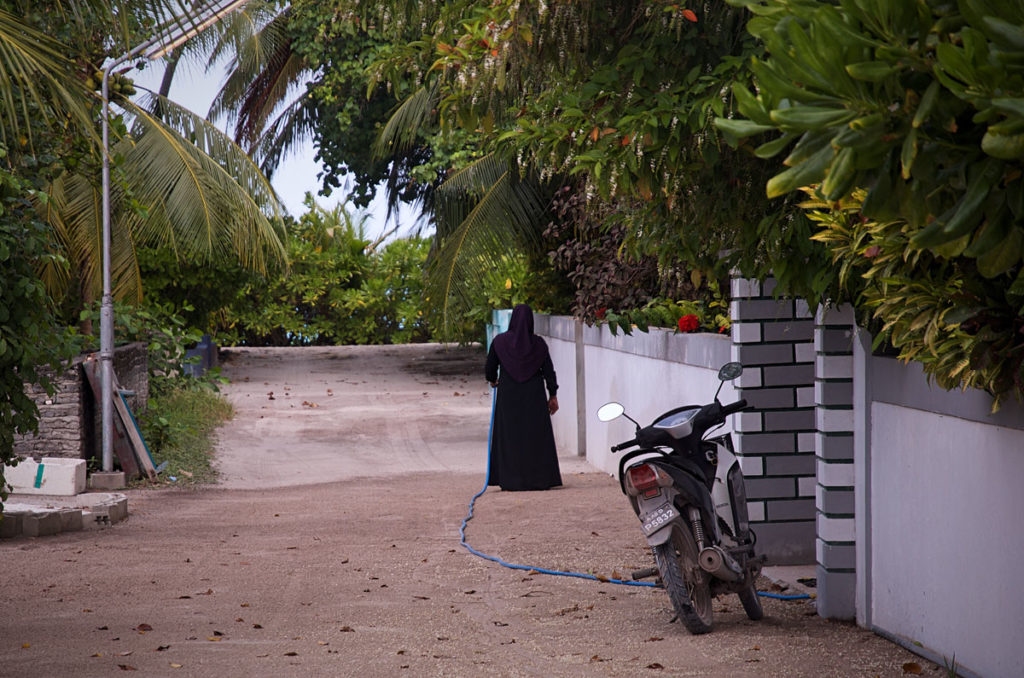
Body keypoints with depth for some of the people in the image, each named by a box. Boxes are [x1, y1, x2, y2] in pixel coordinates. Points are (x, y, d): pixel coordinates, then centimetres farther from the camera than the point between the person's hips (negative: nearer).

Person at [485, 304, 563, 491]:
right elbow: (549, 371, -2)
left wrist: (493, 380, 21)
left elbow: (489, 370, 0)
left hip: (509, 395, -1)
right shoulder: (538, 344, -3)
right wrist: (553, 395, 6)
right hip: (534, 397, 1)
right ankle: (540, 478, 6)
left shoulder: (500, 342, -7)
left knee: (510, 436, 5)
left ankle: (510, 480, 2)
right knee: (536, 436, 7)